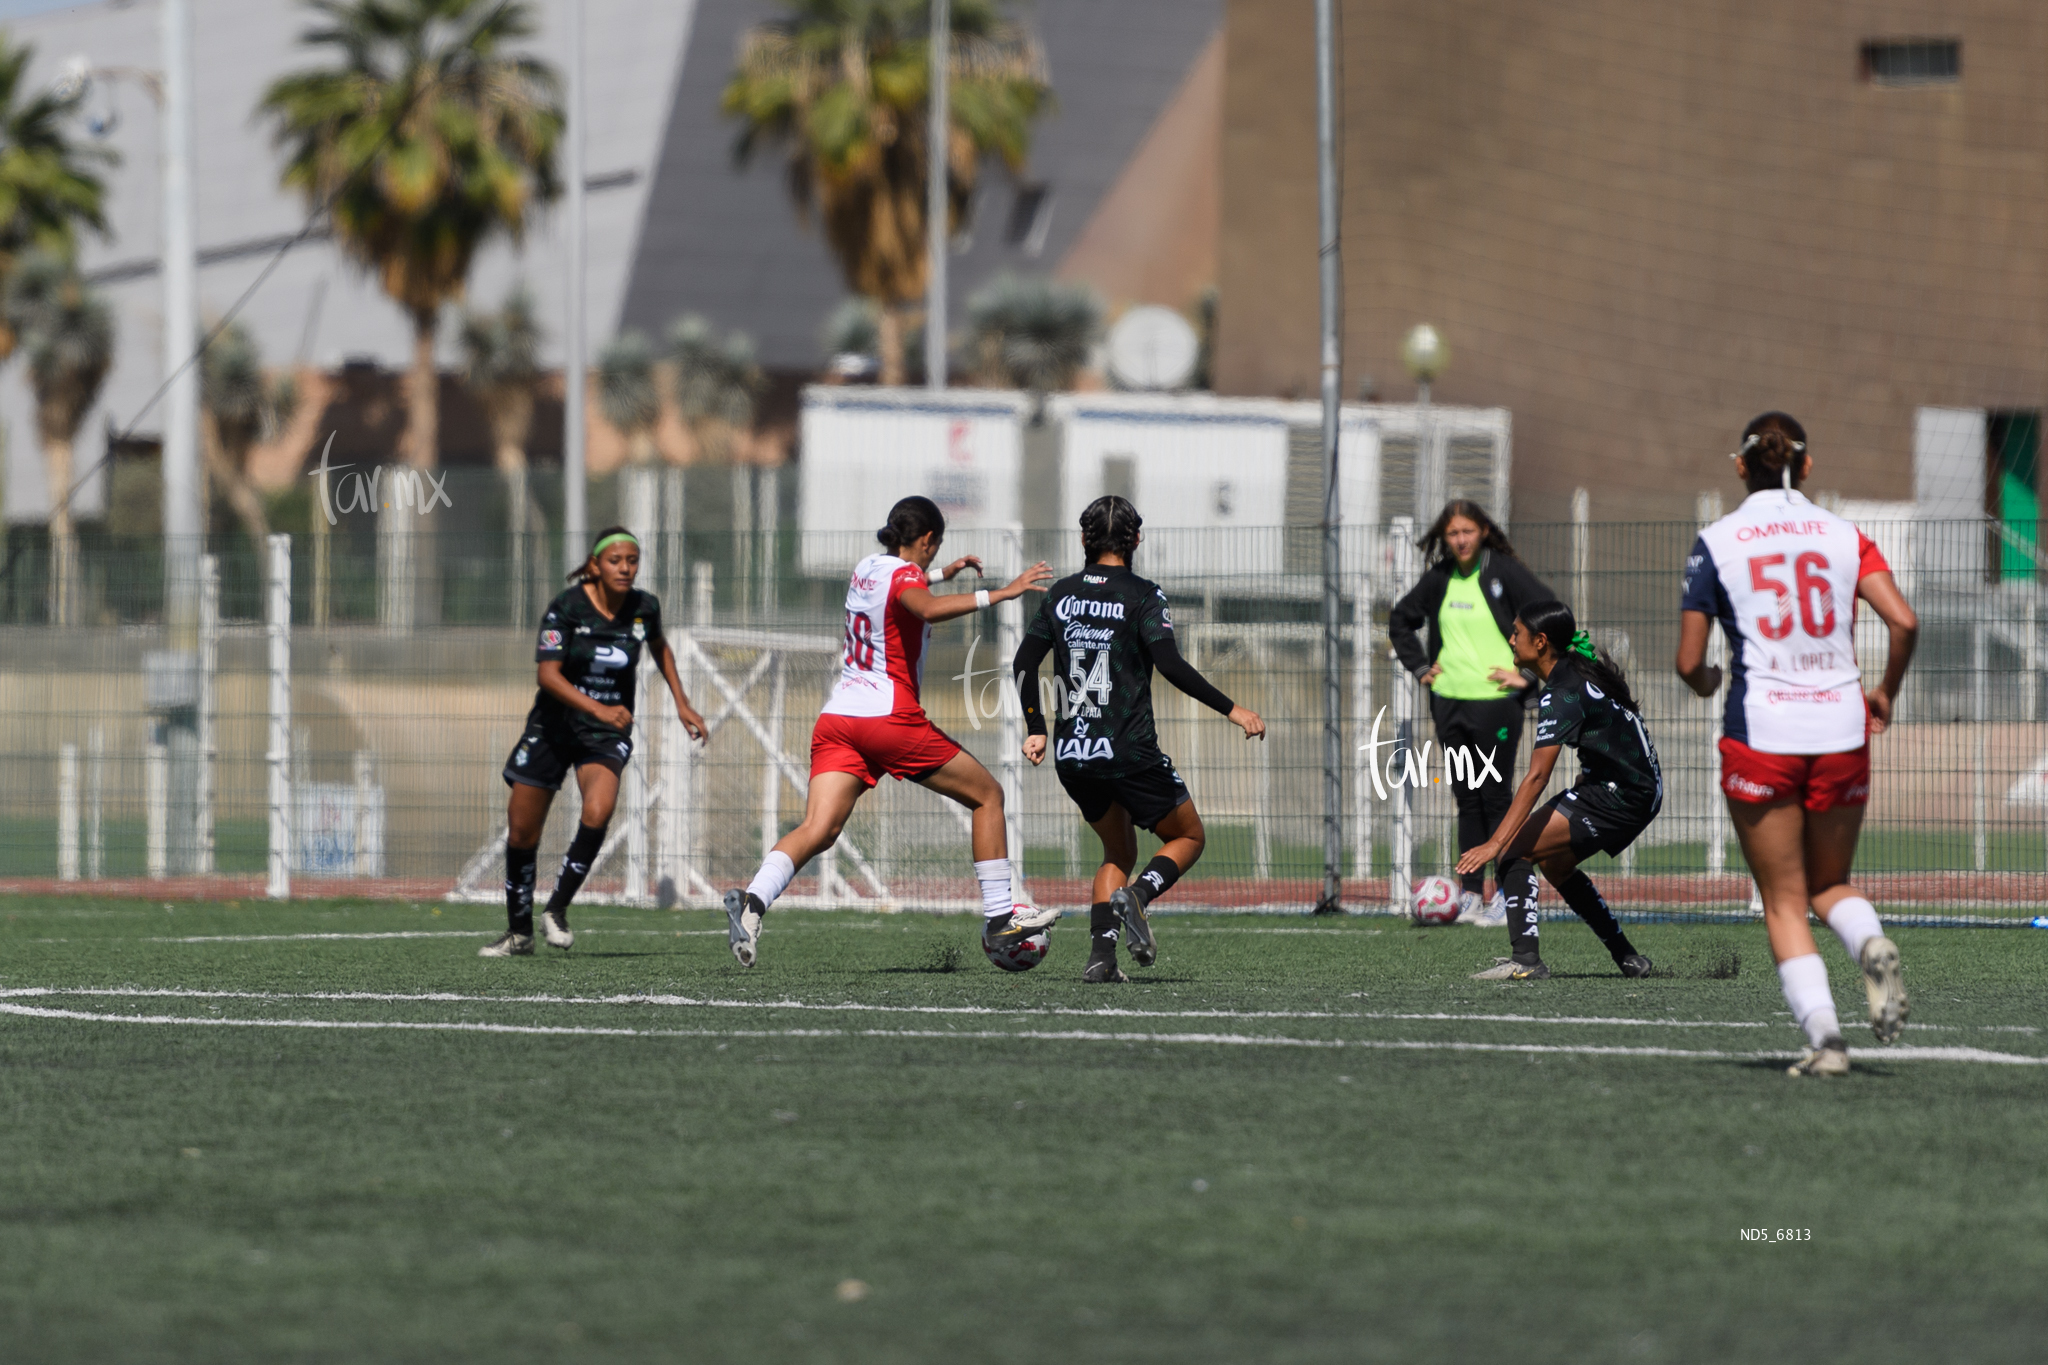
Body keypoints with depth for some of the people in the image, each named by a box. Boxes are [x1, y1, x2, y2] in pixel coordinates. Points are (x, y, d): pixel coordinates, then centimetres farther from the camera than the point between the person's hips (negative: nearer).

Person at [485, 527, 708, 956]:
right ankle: (519, 932, 24)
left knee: (597, 812, -28)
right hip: (554, 726, -1)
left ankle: (557, 909, -12)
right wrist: (597, 708, -36)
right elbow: (548, 674, -24)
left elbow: (659, 647, 19)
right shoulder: (567, 607, -16)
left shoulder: (644, 608, -5)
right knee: (521, 832, 3)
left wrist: (682, 703, 18)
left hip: (607, 734, 1)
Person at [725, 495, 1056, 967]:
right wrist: (999, 594, -29)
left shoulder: (866, 569, 17)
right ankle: (998, 917, 10)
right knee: (987, 795, 10)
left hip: (837, 717, 7)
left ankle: (753, 898, -34)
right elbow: (929, 610, -30)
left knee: (817, 830, -8)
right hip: (891, 716, -7)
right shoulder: (905, 574, -6)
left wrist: (940, 575, 49)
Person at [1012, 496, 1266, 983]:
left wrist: (1036, 731, 19)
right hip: (1128, 752, -5)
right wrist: (1231, 709, -12)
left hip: (1071, 755, 5)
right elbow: (1170, 664, -17)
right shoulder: (1141, 595, -6)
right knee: (1187, 836, 13)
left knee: (1119, 852, 20)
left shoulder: (1063, 593, 9)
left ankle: (1100, 953, -1)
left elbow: (1024, 662, 10)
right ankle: (1137, 894, -18)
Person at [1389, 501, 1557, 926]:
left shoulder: (1504, 572, -7)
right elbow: (1400, 620, 25)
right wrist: (1419, 667, 15)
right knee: (1467, 801, 8)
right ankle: (1470, 893, 10)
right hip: (1449, 700, 5)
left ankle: (1512, 894, 2)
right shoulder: (1438, 579, 9)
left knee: (1496, 799, -4)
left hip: (1495, 700, -5)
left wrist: (1529, 673, -11)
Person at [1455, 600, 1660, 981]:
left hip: (1620, 795, -10)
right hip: (1641, 787, 10)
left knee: (1516, 848, -14)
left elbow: (1536, 777, -26)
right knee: (1555, 863, 25)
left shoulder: (1562, 694, -19)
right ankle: (1627, 958, 29)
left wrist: (1496, 844, -29)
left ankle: (1525, 959, -23)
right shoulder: (1581, 669, 9)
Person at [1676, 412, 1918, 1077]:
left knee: (1784, 902, 6)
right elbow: (1903, 622, -7)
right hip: (1841, 731, 2)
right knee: (1830, 884, 19)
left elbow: (1689, 663, -1)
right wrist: (1886, 692, 10)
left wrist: (1706, 681, 22)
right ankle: (1872, 946, -14)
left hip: (1760, 734, -2)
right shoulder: (1844, 535, 5)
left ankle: (1823, 1034, -11)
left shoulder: (1716, 542, 0)